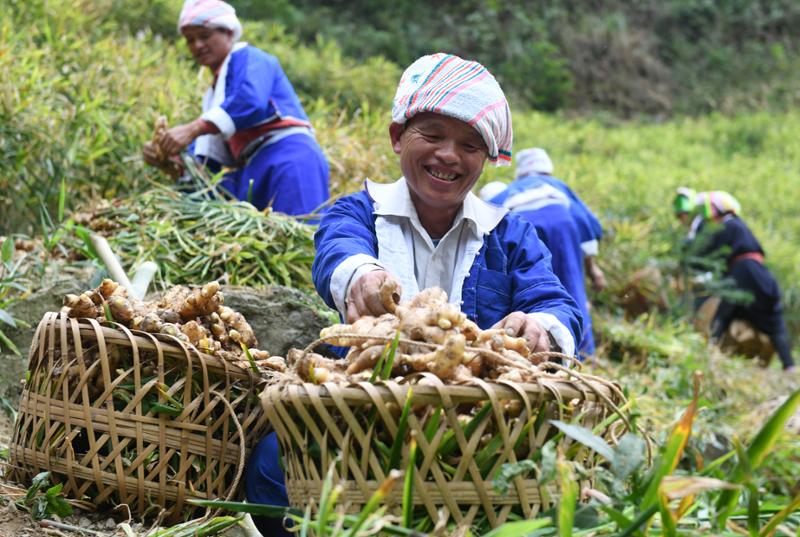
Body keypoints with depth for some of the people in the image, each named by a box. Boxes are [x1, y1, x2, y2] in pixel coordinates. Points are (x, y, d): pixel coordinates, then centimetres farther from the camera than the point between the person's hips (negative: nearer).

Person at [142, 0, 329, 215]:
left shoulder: (248, 57, 5)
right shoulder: (215, 92, 30)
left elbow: (251, 102, -18)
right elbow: (208, 157, 22)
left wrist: (192, 129, -22)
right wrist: (168, 159, 2)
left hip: (288, 160, -9)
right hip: (254, 172, 9)